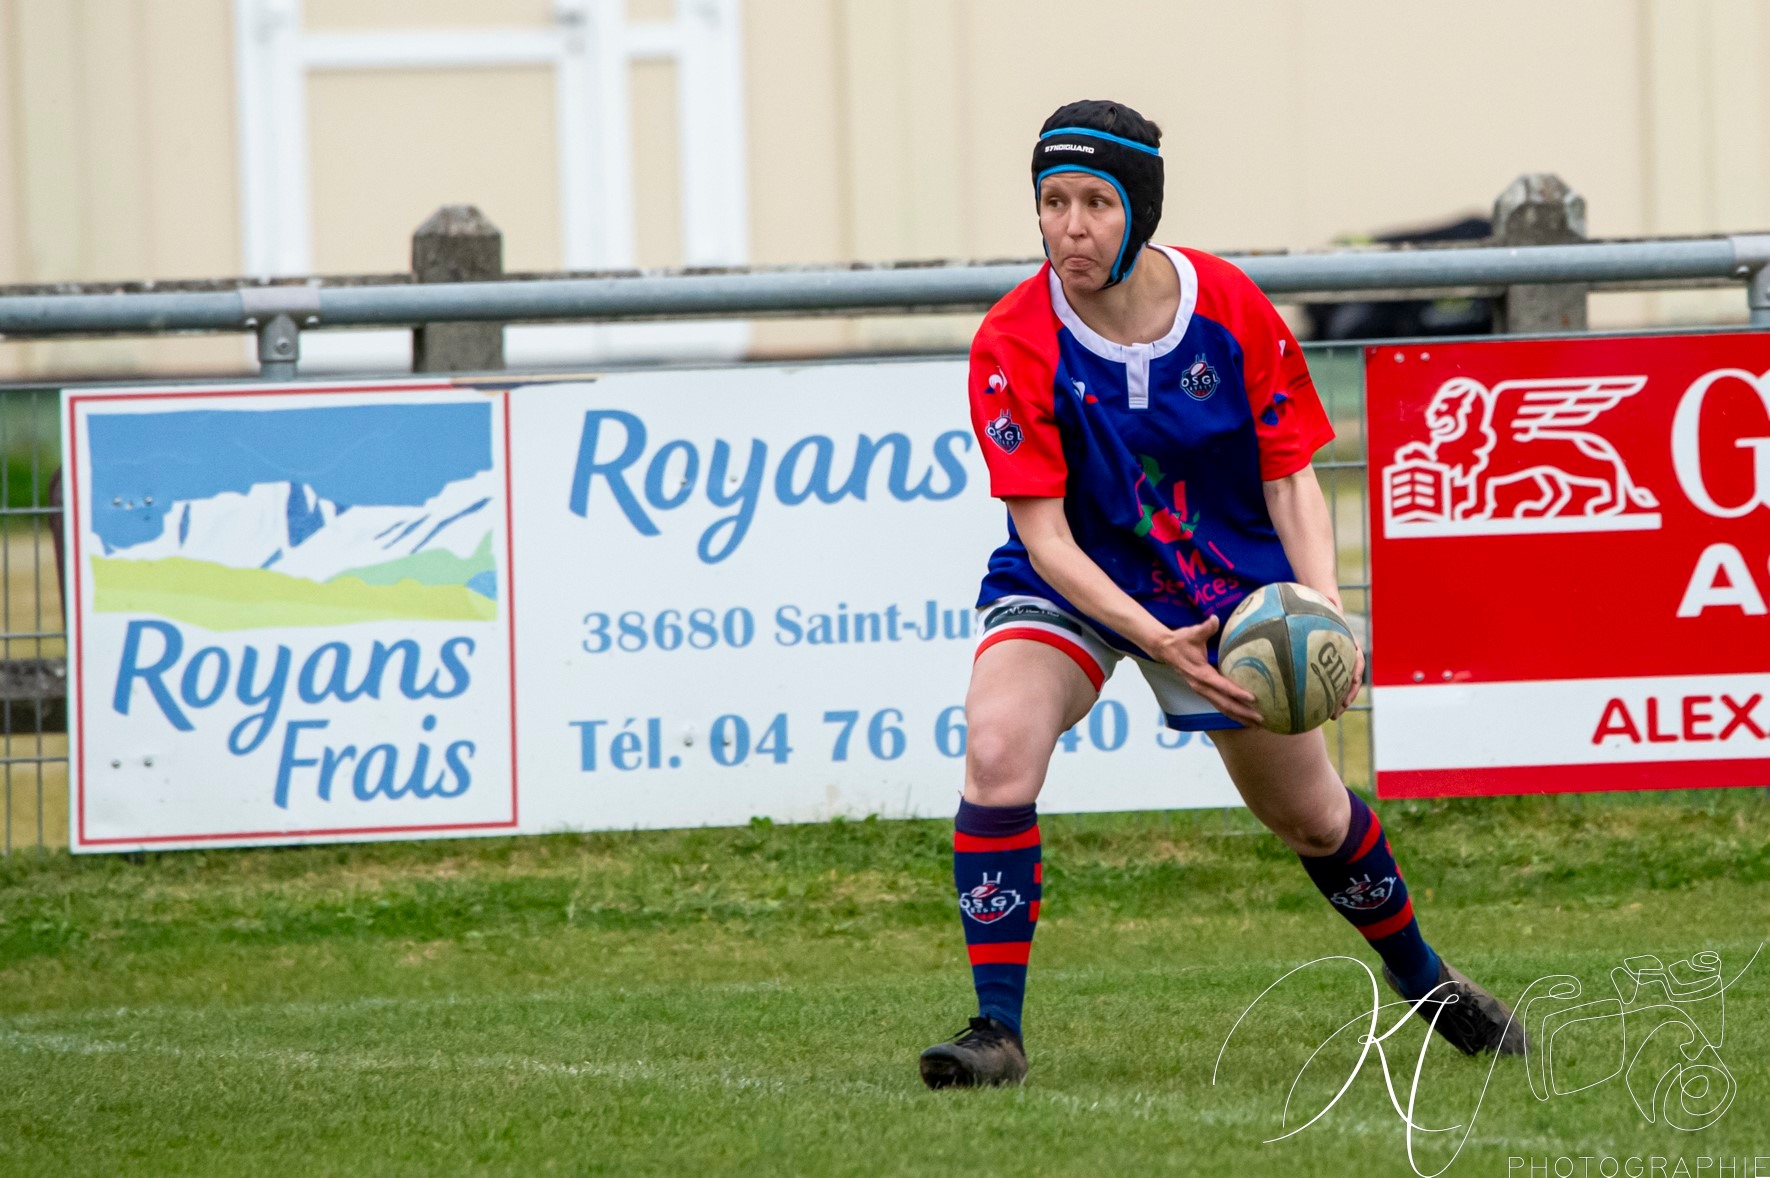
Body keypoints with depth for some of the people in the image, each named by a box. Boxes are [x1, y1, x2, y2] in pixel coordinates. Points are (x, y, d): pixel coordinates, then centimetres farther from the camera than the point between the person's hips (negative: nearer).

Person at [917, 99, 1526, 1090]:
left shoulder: (1234, 311, -17)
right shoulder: (1015, 344, -23)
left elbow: (1293, 480, -9)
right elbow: (1045, 535, -23)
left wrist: (1324, 615, -26)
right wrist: (1156, 640, -36)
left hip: (1229, 580, 2)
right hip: (1073, 585, -2)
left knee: (1310, 815, 13)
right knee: (999, 743, -29)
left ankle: (1422, 980, 43)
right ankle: (999, 1029, -24)